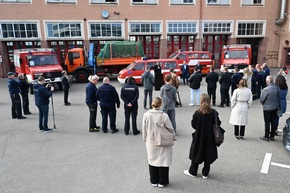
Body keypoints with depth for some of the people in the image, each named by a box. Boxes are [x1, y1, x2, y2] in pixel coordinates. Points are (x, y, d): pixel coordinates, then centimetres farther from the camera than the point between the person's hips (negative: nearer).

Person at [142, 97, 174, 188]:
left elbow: (144, 129, -3)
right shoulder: (164, 116, -20)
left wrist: (145, 139, 12)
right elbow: (170, 129, -11)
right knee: (163, 161, 13)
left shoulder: (146, 115, -14)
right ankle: (162, 182, 24)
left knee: (152, 160, 18)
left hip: (151, 143, 2)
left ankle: (154, 181, 30)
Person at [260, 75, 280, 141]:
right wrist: (277, 104, 18)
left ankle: (266, 137, 15)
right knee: (273, 122, 14)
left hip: (267, 108, -5)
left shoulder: (265, 89, -23)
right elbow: (278, 98, 3)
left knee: (267, 123, 5)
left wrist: (264, 104, 8)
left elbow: (261, 99, -13)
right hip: (275, 107, 5)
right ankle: (272, 136, 25)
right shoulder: (276, 88, -8)